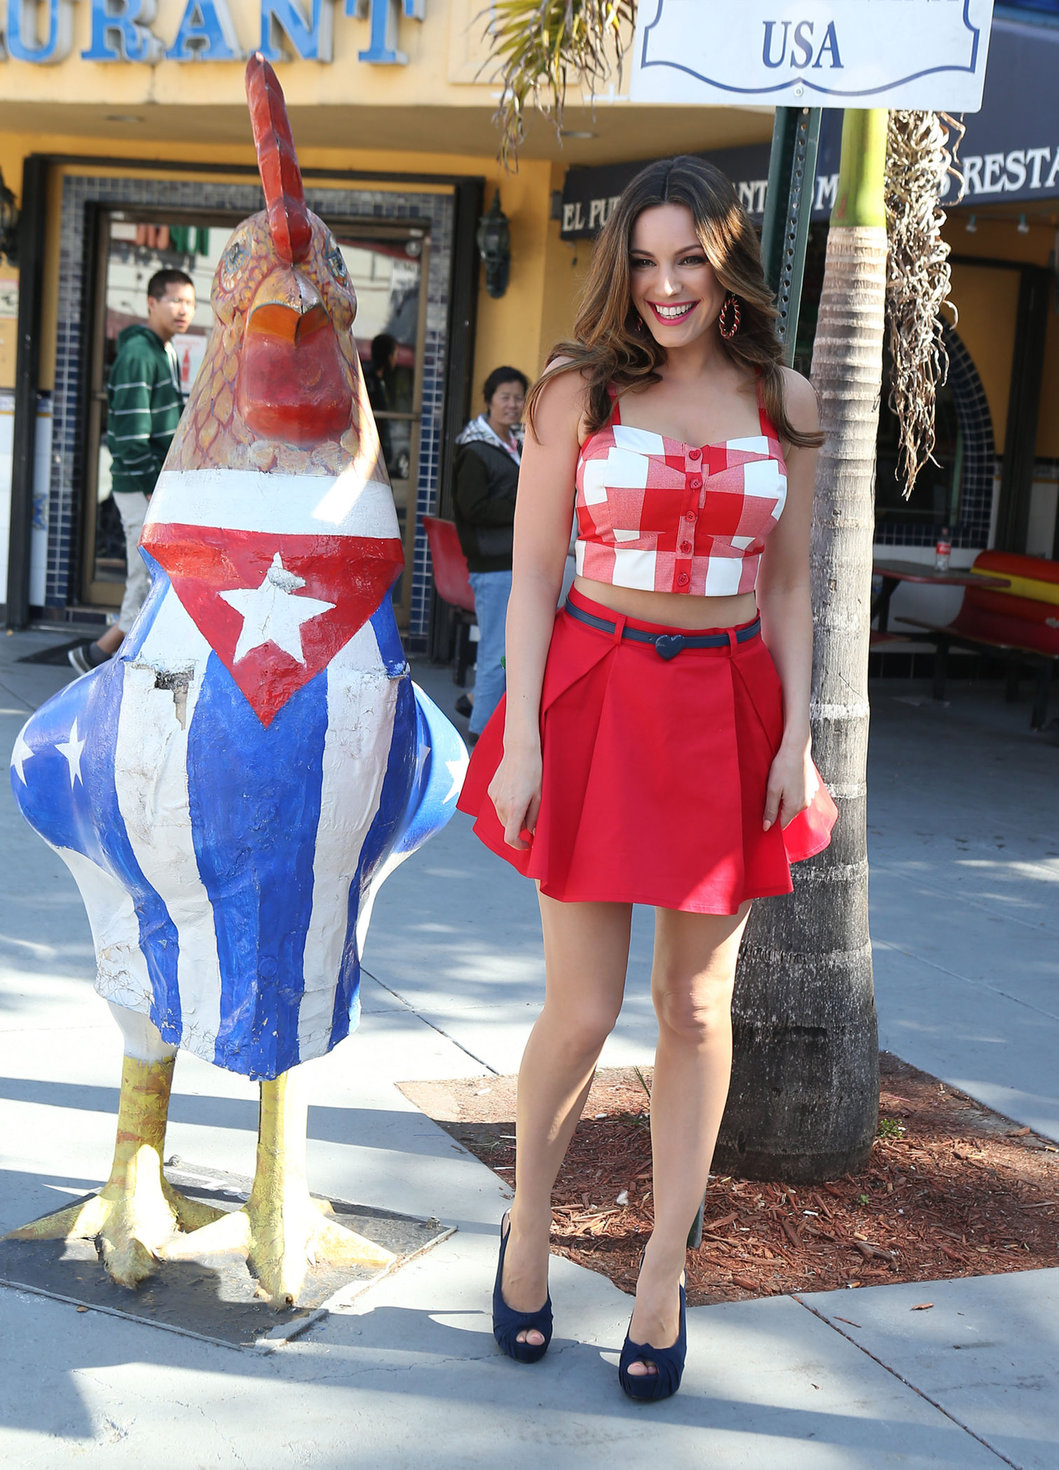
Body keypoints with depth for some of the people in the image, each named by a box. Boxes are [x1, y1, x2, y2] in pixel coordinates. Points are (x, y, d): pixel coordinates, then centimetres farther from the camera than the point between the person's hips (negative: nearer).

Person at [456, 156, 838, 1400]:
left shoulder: (782, 404, 7)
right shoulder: (581, 390, 0)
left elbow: (787, 588, 10)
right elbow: (532, 575, -1)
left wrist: (795, 738, 1)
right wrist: (521, 741, -9)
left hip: (729, 710, 2)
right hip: (595, 697, -2)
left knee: (695, 1006, 7)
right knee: (581, 1011, -1)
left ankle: (663, 1280, 21)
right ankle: (526, 1227, 26)